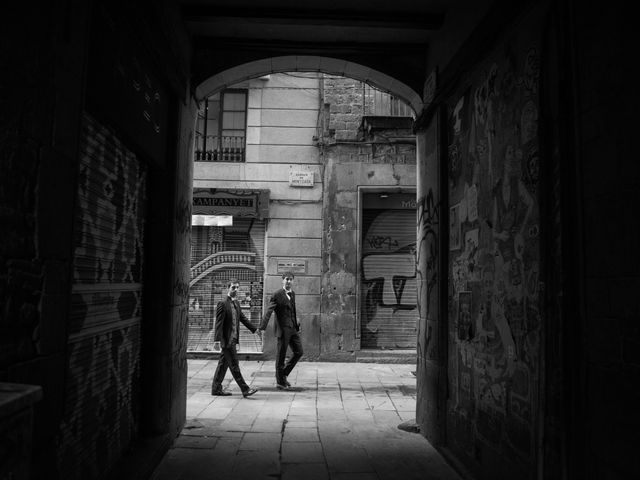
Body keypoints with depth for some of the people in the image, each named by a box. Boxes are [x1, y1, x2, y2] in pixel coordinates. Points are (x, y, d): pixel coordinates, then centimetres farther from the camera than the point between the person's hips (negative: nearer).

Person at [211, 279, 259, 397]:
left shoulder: (236, 303, 12)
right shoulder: (222, 304, -14)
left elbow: (243, 318, 21)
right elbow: (218, 324, -18)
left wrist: (255, 330, 20)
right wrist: (217, 340, -23)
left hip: (232, 339, 9)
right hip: (226, 340, -9)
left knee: (223, 364, 14)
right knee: (234, 365, -2)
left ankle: (216, 388, 24)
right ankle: (245, 389, 2)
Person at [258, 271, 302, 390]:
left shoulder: (292, 293, 12)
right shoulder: (277, 295, -12)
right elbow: (268, 311, -19)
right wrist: (262, 327, -28)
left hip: (293, 328, 7)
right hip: (283, 328, -7)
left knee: (298, 352, 8)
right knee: (281, 355, 3)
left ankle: (284, 374, 23)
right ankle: (280, 382, 16)